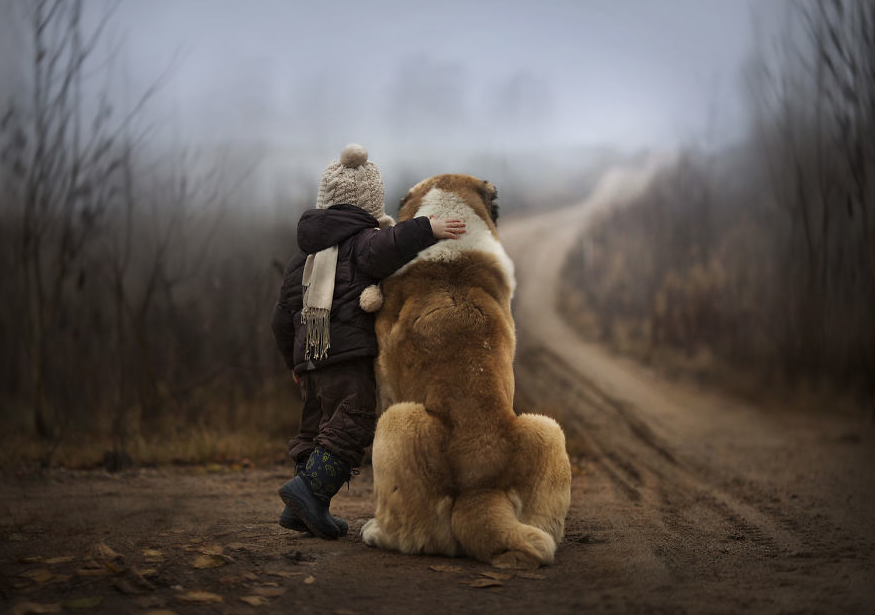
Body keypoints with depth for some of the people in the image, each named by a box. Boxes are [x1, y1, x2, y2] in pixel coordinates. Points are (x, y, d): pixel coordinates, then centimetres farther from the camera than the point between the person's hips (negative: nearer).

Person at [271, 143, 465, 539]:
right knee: (353, 425, -10)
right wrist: (425, 230, -31)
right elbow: (383, 250, -27)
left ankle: (300, 512, 12)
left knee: (318, 429, 13)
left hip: (311, 357, 8)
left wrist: (295, 362, 32)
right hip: (349, 352, -8)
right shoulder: (363, 239, 1)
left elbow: (283, 317, 23)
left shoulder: (304, 257, 23)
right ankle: (309, 489, -22)